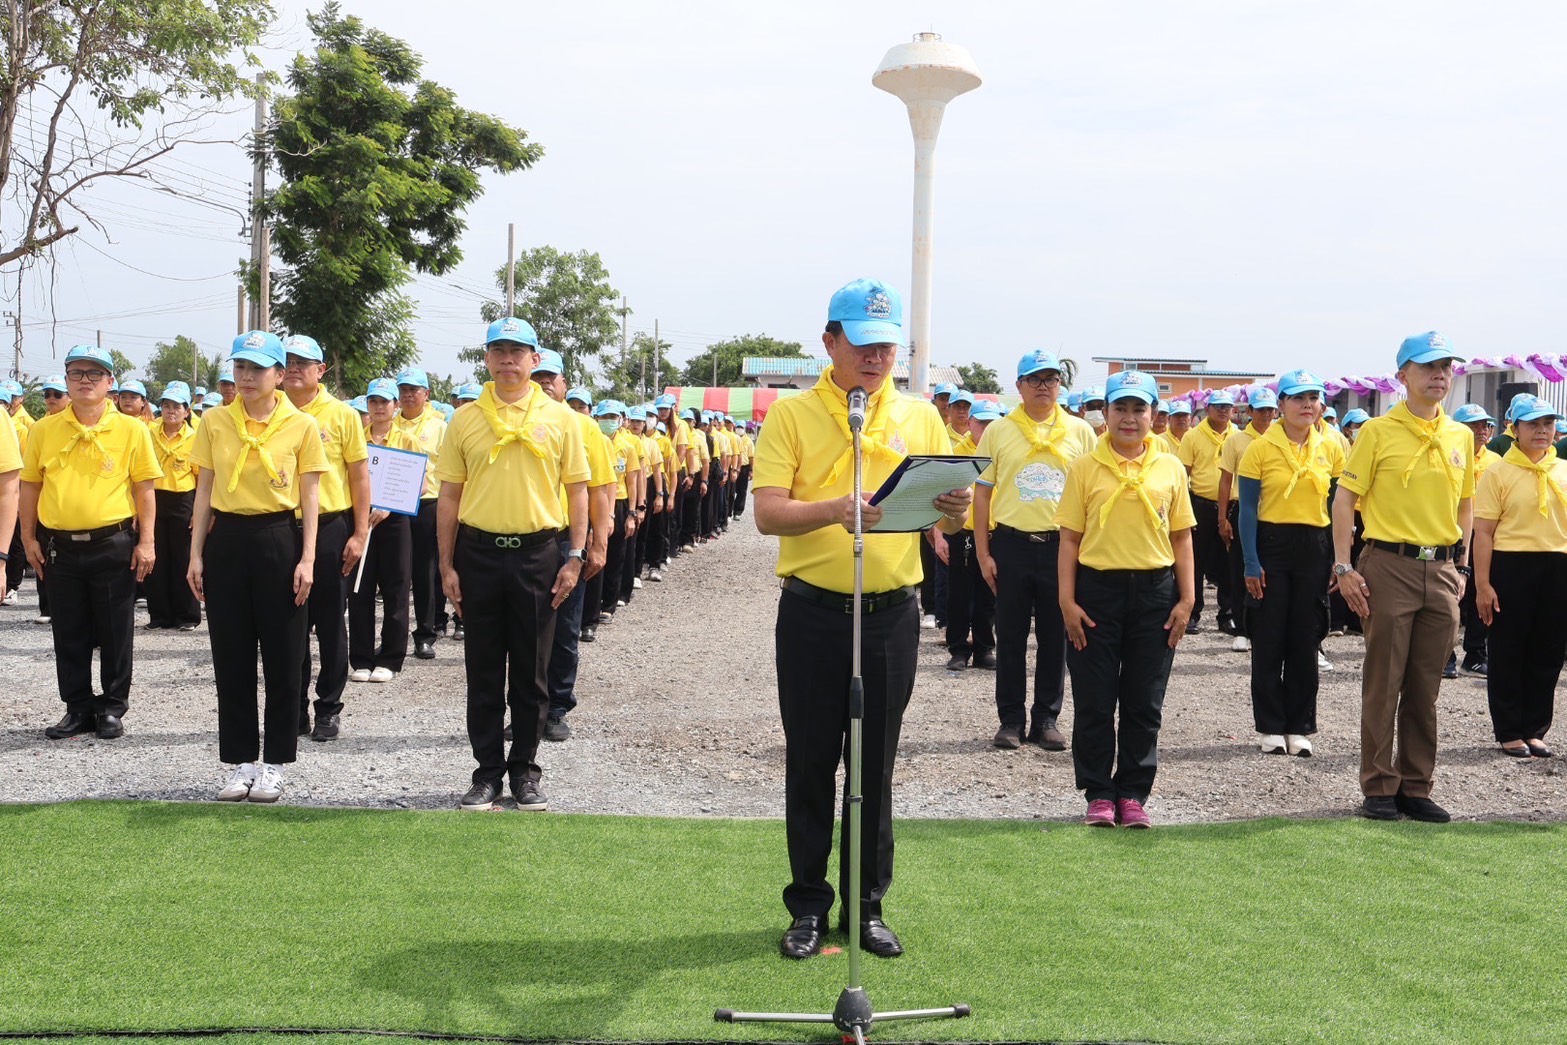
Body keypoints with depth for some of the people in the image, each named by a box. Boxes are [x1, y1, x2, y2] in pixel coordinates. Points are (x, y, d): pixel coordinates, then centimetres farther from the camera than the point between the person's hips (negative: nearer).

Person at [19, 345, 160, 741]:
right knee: (69, 635, 9)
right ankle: (78, 709, 20)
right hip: (60, 547, 2)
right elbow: (30, 487, 8)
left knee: (115, 634, 5)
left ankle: (112, 708, 17)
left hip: (114, 544, -2)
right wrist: (29, 538, 3)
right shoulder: (43, 431, 3)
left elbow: (144, 489, -1)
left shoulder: (131, 430, -2)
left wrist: (146, 542, -5)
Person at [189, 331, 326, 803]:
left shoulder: (301, 426, -3)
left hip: (280, 540, -2)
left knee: (283, 657, 2)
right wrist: (196, 555, 2)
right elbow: (204, 491, 7)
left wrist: (307, 558, -7)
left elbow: (309, 496, -1)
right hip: (226, 540, 2)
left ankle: (275, 762, 14)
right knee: (232, 657, 6)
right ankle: (241, 760, 17)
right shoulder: (215, 422, 4)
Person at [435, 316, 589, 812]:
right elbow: (449, 495, 6)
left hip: (537, 552, -1)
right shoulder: (466, 419, 4)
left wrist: (575, 557, -3)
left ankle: (525, 770, 17)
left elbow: (577, 489, 4)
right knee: (484, 671, 7)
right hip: (478, 553, 1)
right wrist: (446, 565, 2)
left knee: (531, 672, 6)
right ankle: (487, 771, 16)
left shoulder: (559, 418, 2)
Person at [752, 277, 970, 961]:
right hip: (813, 614, -2)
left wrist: (955, 509, -16)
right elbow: (767, 513, -11)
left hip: (892, 615, 2)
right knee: (811, 765, 5)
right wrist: (837, 509, -28)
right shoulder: (792, 414, -1)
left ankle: (867, 906, 20)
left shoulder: (921, 417, 7)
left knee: (876, 769, 9)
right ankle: (808, 907, 17)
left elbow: (946, 517, 8)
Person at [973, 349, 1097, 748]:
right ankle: (1011, 719, 15)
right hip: (1011, 544, 0)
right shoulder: (999, 432, 3)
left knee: (1055, 637, 6)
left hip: (1061, 545, 0)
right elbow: (982, 494, 4)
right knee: (1010, 636, 5)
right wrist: (983, 553, -2)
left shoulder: (1080, 432, 5)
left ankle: (1047, 719, 17)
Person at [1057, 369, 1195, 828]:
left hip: (1154, 591, 2)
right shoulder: (1085, 467, 0)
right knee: (1094, 700, 3)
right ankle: (1099, 794, 15)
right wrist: (1068, 601, -6)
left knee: (1144, 703, 7)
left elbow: (1181, 537, 9)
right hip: (1097, 588, -1)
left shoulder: (1170, 468, 6)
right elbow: (1069, 538, 0)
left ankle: (1133, 794, 17)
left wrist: (1186, 600, 2)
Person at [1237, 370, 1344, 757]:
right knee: (1270, 639, 2)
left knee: (1306, 639, 7)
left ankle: (1300, 727, 15)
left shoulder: (1330, 448, 5)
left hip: (1315, 550, 3)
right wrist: (1251, 562, -11)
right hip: (1271, 546, -2)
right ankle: (1271, 727, 11)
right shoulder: (1260, 448, -4)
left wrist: (1340, 558, 4)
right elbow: (1248, 508, -5)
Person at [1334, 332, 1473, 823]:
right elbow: (1345, 498, -6)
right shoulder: (1378, 432, -5)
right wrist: (1343, 566, -12)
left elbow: (1464, 503, 19)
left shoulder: (1461, 437, 10)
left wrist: (1461, 564, 13)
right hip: (1390, 567, -4)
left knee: (1425, 687, 9)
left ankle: (1416, 788, 18)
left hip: (1441, 570, 4)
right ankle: (1379, 788, 11)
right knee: (1383, 684, 1)